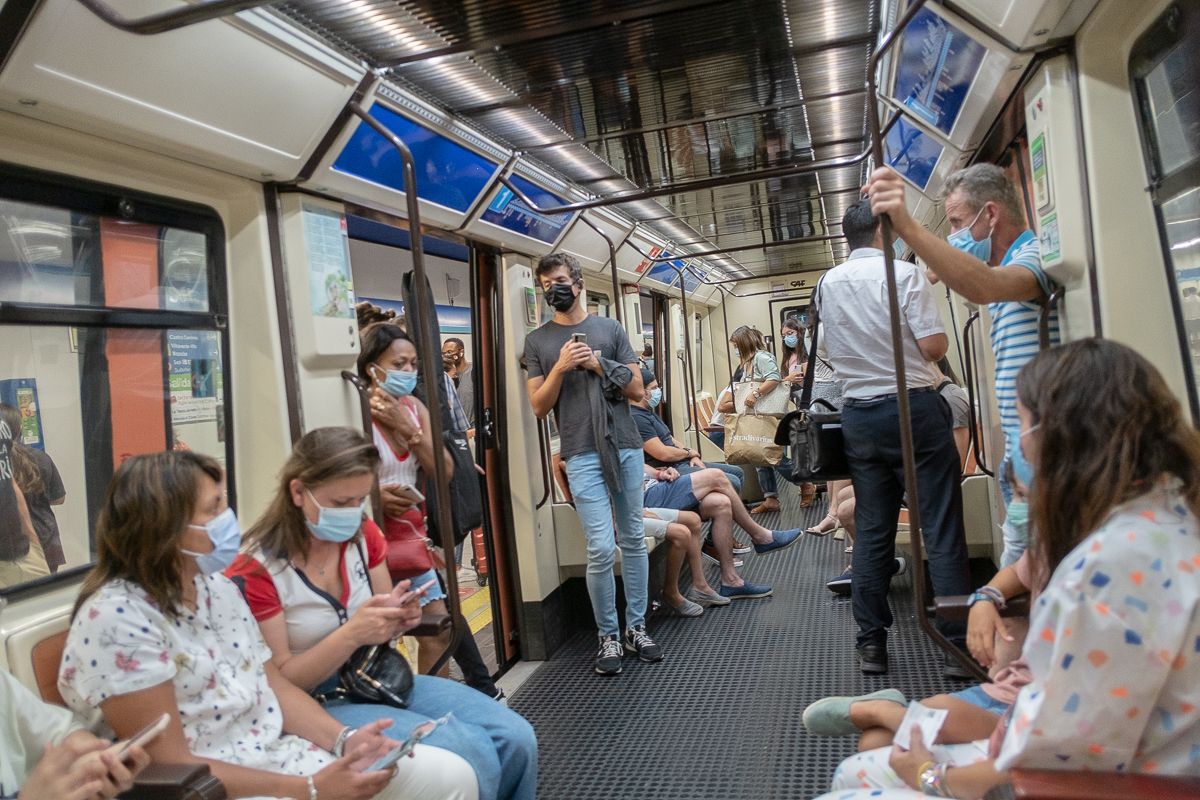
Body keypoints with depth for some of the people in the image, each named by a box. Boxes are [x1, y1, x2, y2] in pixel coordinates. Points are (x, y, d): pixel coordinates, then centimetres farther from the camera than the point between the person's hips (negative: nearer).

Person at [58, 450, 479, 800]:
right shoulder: (117, 618, -17)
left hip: (281, 757, 7)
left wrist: (343, 741, -7)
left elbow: (274, 684, 9)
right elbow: (169, 765, -18)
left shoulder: (217, 587, 7)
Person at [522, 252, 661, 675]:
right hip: (582, 454, -2)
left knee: (633, 540, 7)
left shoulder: (610, 329, 10)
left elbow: (638, 390, 7)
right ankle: (607, 636, 8)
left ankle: (636, 627, 20)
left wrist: (599, 364, -7)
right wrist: (560, 367, -11)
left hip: (626, 446, 2)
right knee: (602, 549, -8)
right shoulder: (538, 341, 8)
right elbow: (539, 407, 3)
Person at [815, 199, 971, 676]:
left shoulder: (827, 285, 9)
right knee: (941, 529, 0)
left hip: (859, 414, 5)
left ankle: (871, 644, 14)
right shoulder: (903, 273, -8)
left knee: (870, 531, 9)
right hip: (913, 406, -5)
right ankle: (960, 645, 4)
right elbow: (934, 345, -13)